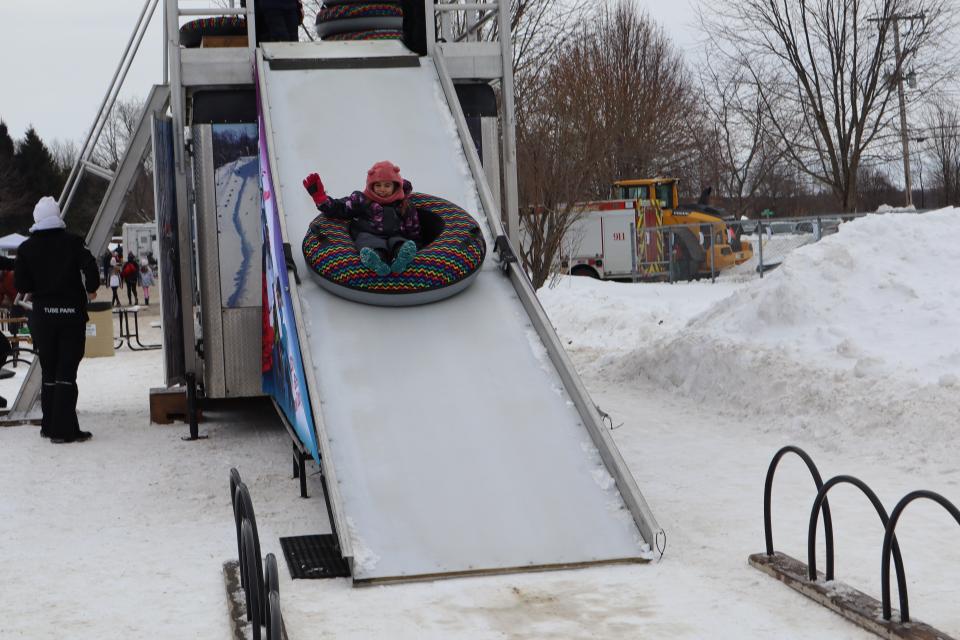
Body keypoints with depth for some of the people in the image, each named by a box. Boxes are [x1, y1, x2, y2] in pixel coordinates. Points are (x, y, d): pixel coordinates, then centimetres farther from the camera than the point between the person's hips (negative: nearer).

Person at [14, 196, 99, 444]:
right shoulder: (73, 242, -6)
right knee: (67, 372, -1)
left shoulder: (26, 248, 0)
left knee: (48, 372, 15)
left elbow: (22, 285, -1)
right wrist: (91, 289, 1)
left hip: (42, 314, 2)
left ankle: (50, 425, 20)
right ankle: (64, 430, -5)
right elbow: (90, 266, -18)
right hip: (72, 313, -2)